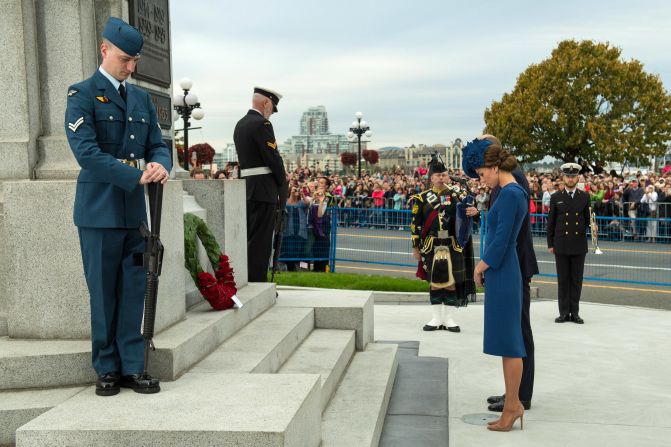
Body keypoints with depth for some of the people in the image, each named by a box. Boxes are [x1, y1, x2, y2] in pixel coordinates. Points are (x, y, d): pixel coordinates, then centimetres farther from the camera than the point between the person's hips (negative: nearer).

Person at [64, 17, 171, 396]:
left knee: (134, 290, 5)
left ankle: (132, 367, 13)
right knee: (104, 293, 3)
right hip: (99, 208, -5)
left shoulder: (142, 98, 15)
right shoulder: (83, 95, -4)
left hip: (135, 208, 5)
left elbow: (158, 145, 13)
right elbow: (87, 153, -15)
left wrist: (161, 166, -11)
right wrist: (136, 176, -20)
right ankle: (107, 369, 14)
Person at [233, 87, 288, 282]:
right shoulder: (262, 124, -13)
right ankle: (257, 283, -4)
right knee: (261, 239, -6)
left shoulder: (240, 124, 16)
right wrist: (283, 185, -1)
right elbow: (273, 157, -15)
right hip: (263, 189, -9)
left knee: (250, 238, 14)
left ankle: (247, 281, 21)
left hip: (245, 187, 9)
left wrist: (279, 174, 13)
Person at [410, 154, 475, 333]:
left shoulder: (457, 194, 3)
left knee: (451, 282, 2)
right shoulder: (422, 198, 2)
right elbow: (416, 224, 4)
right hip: (431, 246, 0)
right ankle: (436, 318, 15)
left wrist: (473, 211, -24)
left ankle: (450, 319, 11)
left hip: (453, 246, 0)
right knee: (434, 282, 6)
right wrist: (415, 247, 1)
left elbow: (466, 215, 0)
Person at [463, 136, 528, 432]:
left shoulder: (510, 194, -16)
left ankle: (513, 406, 6)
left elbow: (501, 240, -17)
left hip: (502, 275, -10)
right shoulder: (512, 191, 12)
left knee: (508, 342, -2)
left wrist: (481, 267, -9)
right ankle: (513, 403, 22)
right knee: (507, 342, 14)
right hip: (501, 274, 10)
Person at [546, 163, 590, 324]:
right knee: (562, 279, 3)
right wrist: (550, 244, 2)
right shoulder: (556, 198, 4)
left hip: (579, 244, 1)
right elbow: (551, 222, 5)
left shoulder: (585, 197, 7)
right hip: (561, 245, -1)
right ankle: (564, 312, 8)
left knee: (577, 280, 4)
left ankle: (575, 312, 11)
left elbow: (587, 220, 11)